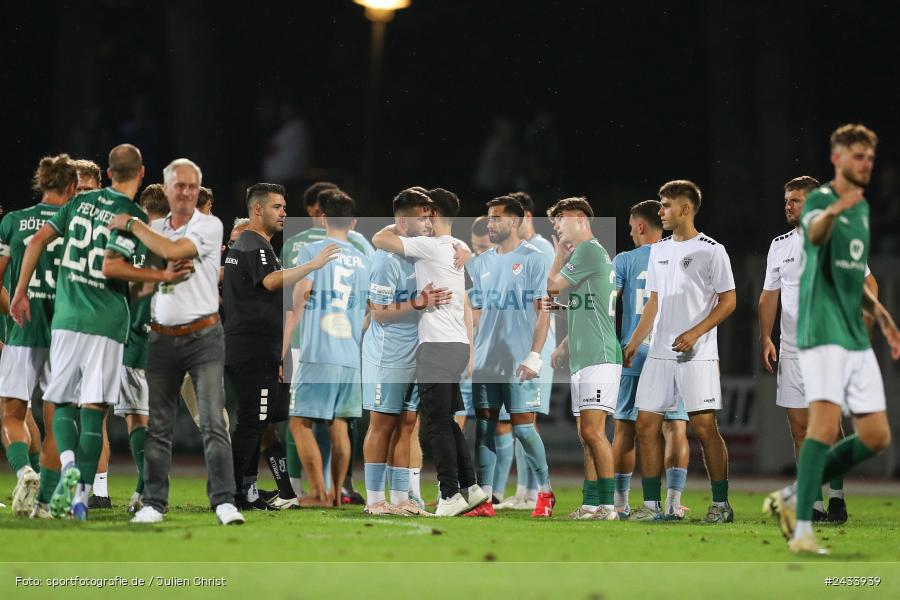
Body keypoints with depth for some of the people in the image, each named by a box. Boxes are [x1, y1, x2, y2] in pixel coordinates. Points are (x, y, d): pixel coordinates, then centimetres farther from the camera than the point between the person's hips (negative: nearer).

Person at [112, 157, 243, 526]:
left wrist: (131, 225, -9)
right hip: (162, 339, 4)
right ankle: (153, 503, 10)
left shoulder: (209, 226, -3)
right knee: (158, 425, 4)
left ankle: (224, 501, -12)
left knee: (213, 422, -11)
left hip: (203, 336, -4)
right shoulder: (153, 229, 11)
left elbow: (172, 251, -17)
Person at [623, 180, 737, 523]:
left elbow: (728, 301, -6)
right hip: (659, 353, 7)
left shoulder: (711, 250, -4)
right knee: (646, 424, 0)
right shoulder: (659, 250, 16)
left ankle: (721, 504, -1)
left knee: (704, 425, -10)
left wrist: (694, 333, -15)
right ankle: (651, 506, 4)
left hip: (697, 354, -7)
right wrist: (634, 341, 14)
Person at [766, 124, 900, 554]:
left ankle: (793, 498, 17)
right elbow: (814, 231, -34)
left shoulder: (863, 208, 18)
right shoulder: (818, 200, -8)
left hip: (856, 338, 8)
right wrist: (834, 210, -56)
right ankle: (803, 531, -18)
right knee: (826, 424, -20)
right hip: (823, 332, -8)